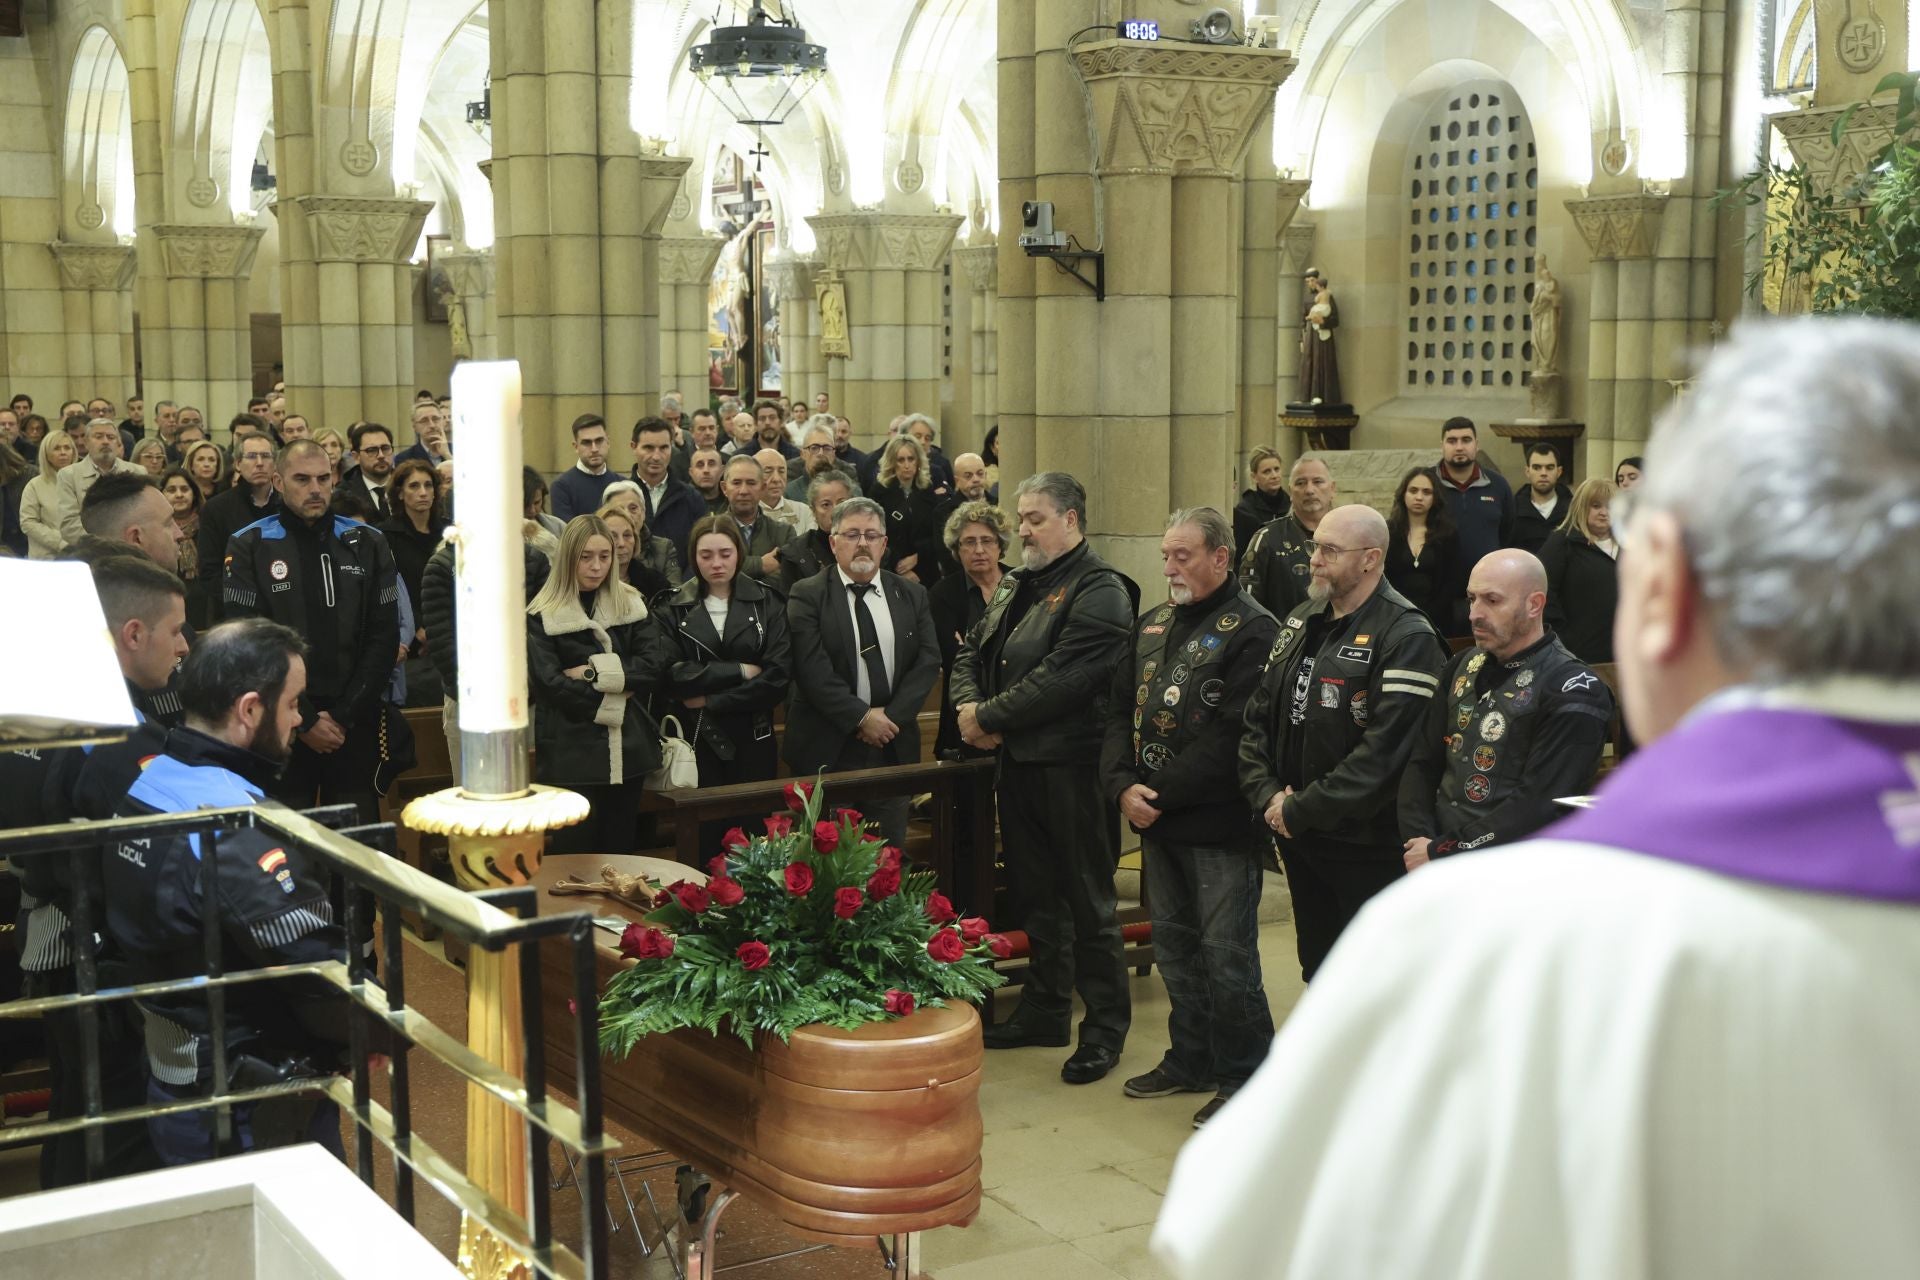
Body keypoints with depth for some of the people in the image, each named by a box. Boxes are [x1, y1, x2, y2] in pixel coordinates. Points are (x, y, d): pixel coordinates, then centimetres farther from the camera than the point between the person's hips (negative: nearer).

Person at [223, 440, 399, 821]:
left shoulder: (368, 544, 6)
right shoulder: (249, 547, -1)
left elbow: (383, 636, 1)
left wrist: (345, 715, -7)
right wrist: (304, 719, -11)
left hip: (355, 725, 2)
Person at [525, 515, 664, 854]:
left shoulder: (631, 606, 9)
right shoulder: (543, 617, -3)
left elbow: (653, 666, -4)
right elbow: (549, 685, -14)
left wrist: (595, 672, -12)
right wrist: (609, 699, -10)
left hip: (627, 748, 4)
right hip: (572, 753, -4)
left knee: (619, 854, 11)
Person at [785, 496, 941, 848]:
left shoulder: (912, 595, 10)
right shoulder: (808, 595, -2)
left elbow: (928, 660, 3)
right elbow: (811, 668, -12)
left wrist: (891, 716, -9)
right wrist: (861, 718, -15)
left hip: (893, 749, 3)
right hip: (828, 751, -3)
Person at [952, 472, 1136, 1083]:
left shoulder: (1099, 590, -13)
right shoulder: (1017, 584, 15)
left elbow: (1061, 677, -22)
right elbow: (971, 652, 16)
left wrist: (990, 717, -16)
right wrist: (968, 704, -4)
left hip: (1071, 764, -8)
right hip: (1018, 759, 8)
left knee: (1087, 900, 1)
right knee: (1036, 892, 17)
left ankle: (1105, 1027, 12)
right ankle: (1045, 1010, 30)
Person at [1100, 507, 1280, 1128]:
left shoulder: (1250, 629, -12)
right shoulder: (1152, 624, 13)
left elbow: (1229, 737, -20)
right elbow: (1120, 709, 11)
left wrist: (1162, 794, -17)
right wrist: (1123, 786, -6)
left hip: (1220, 825, -8)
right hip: (1157, 821, 8)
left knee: (1226, 956, -1)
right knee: (1175, 947, 17)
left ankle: (1245, 1078, 13)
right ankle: (1192, 1059, 31)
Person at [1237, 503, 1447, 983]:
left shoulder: (1406, 638, -16)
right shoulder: (1301, 622, 10)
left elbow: (1385, 752, -24)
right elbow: (1258, 718, 10)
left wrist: (1301, 810, -20)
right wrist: (1268, 795, -6)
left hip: (1368, 847, -7)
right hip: (1299, 839, 7)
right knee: (1319, 974, 19)